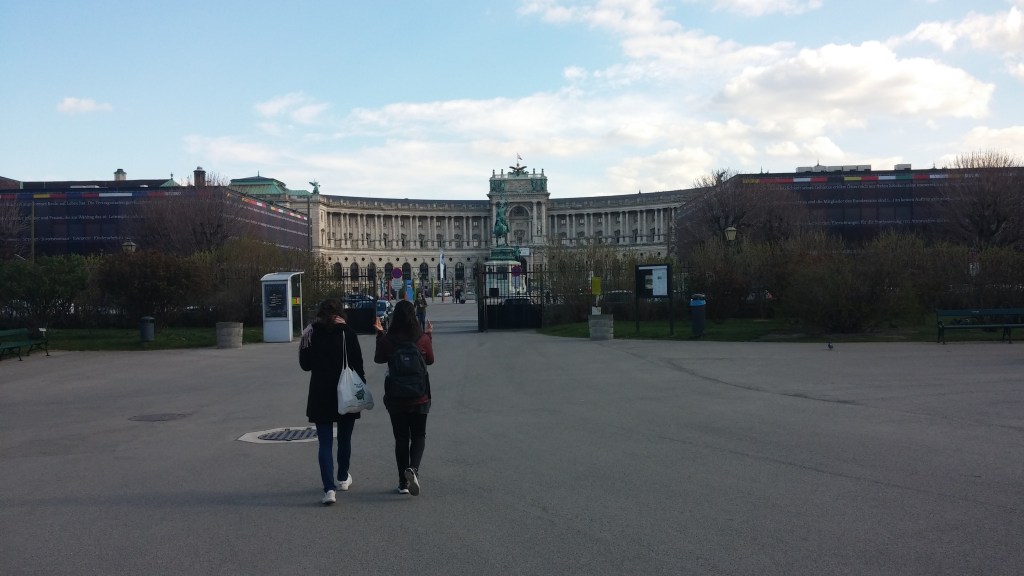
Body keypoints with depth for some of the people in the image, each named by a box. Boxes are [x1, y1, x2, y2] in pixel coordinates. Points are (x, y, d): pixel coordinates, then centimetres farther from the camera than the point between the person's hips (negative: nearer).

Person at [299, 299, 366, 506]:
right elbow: (358, 364, -8)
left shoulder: (312, 333, -2)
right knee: (344, 439, 18)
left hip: (320, 396, 0)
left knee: (325, 443, 2)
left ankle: (329, 489, -10)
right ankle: (343, 479, 35)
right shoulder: (348, 333, -6)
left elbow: (305, 365, 5)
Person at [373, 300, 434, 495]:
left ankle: (403, 482, 14)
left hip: (396, 397, 1)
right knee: (419, 436, 13)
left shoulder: (388, 340, -10)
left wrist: (380, 334, 13)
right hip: (419, 397, -1)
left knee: (401, 438, 11)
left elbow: (379, 359, 8)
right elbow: (430, 360, 6)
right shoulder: (422, 339, -11)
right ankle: (413, 468, -13)